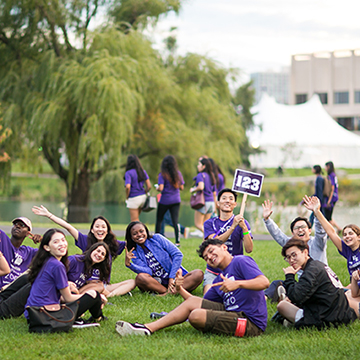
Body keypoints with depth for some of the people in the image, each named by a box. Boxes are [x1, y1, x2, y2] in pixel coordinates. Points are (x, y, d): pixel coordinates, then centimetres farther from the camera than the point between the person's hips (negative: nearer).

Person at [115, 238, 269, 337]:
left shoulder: (241, 262, -3)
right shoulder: (219, 280, 23)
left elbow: (264, 282, -18)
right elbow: (200, 303, 21)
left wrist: (237, 284, -31)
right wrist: (180, 289, 8)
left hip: (250, 322, -9)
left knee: (196, 316, -22)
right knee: (191, 302, 6)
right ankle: (148, 328, 4)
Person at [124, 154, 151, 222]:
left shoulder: (128, 173, -12)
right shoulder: (143, 172, 5)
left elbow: (127, 187, -23)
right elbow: (149, 186, 3)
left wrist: (127, 197, -7)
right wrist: (143, 194, 15)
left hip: (133, 199, -6)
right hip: (143, 197, 6)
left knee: (134, 221, 2)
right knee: (136, 218, 22)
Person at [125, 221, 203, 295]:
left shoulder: (157, 238, 3)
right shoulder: (135, 254, 4)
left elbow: (178, 254, -4)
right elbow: (148, 271, -13)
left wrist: (171, 278, -12)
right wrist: (129, 264, -30)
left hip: (175, 278, 1)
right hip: (156, 284, -1)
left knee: (199, 274, -27)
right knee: (140, 277, -32)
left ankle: (168, 293, -41)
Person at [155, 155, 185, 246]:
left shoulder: (162, 175, -11)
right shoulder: (178, 174, 2)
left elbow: (161, 188, -18)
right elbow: (181, 187, 7)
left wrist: (157, 188, 3)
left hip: (165, 201, -3)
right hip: (176, 200, 3)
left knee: (159, 220, 12)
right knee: (175, 221, 0)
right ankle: (177, 241, -8)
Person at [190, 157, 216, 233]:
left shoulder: (200, 175, -9)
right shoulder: (211, 176, 14)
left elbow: (201, 187, -27)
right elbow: (214, 193, 18)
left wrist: (193, 189, -7)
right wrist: (215, 205, 24)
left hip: (203, 202, -7)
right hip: (211, 202, 7)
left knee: (198, 224, 0)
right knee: (204, 224, 14)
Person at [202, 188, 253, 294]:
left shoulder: (242, 223, 5)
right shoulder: (210, 223, 7)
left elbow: (249, 249, -8)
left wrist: (244, 227, -21)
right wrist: (233, 227, -24)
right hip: (213, 271, 0)